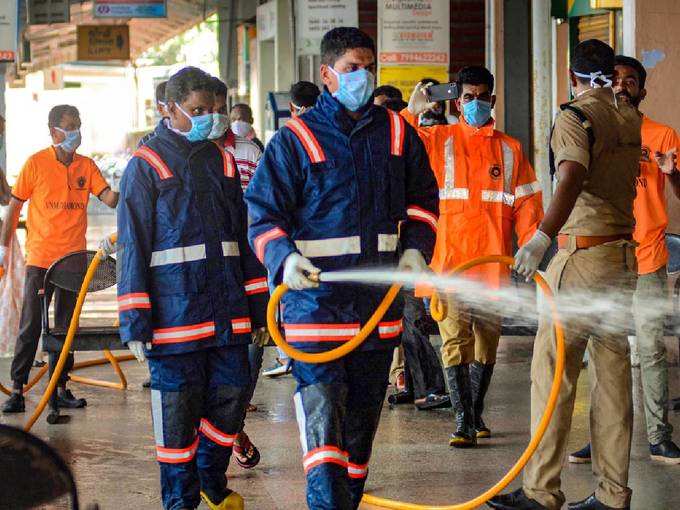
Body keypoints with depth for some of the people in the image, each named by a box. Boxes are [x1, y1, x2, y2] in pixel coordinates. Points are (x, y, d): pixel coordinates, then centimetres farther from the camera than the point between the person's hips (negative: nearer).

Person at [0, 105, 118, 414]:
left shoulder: (86, 166, 5)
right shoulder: (36, 163, -4)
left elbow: (110, 199, -4)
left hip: (73, 258, 4)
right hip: (40, 258, -3)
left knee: (67, 325, 9)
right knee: (30, 326, -4)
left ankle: (61, 388, 16)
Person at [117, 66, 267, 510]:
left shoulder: (223, 162, 15)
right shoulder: (146, 166, 0)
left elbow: (244, 237, 19)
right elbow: (132, 247, -3)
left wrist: (256, 306, 15)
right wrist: (135, 321, -7)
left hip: (228, 311, 5)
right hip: (174, 313, -5)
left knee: (232, 395, 5)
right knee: (178, 407, 0)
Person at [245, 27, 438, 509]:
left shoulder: (397, 133, 10)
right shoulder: (295, 139, -2)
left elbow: (421, 201, 20)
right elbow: (263, 215, -2)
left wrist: (415, 249, 2)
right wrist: (285, 257, -21)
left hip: (378, 302, 5)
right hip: (314, 299, -4)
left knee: (361, 423, 14)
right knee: (322, 420, -15)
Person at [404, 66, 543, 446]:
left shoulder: (510, 149, 12)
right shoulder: (437, 141, 7)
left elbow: (526, 205, 10)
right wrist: (412, 112, -13)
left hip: (494, 262, 2)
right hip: (450, 260, -2)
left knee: (487, 342, 10)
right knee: (455, 340, -10)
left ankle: (476, 411, 26)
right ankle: (464, 421, -9)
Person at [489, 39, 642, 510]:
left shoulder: (576, 117, -10)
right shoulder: (632, 120, 12)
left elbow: (572, 179, -28)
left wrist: (541, 238, -38)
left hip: (582, 254, -7)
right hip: (625, 254, 7)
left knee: (553, 371, -5)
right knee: (614, 373, 8)